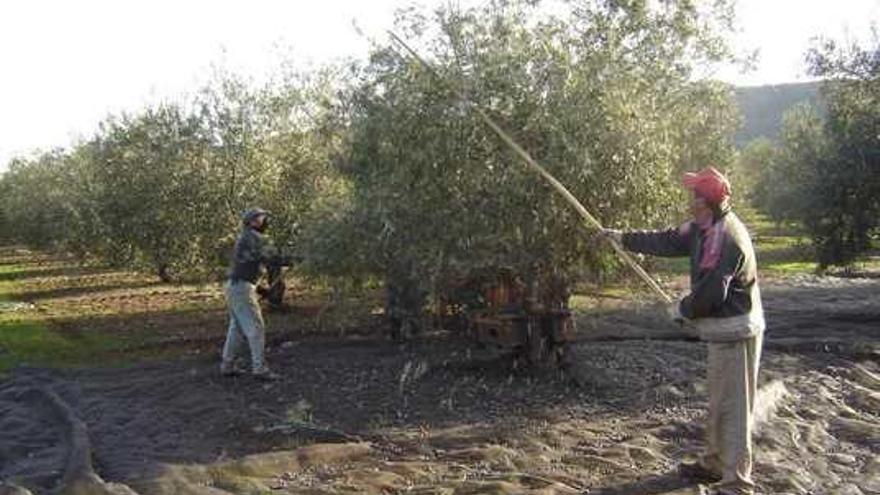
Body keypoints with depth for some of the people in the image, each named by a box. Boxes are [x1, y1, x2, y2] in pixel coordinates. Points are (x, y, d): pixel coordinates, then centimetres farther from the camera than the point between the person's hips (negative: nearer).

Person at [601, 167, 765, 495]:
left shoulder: (726, 238, -24)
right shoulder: (705, 228, 7)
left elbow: (710, 293, -25)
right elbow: (666, 242, 17)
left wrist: (682, 311, -8)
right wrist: (623, 238, 18)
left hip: (734, 332, -11)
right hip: (725, 331, 11)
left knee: (732, 407, -5)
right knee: (719, 403, 21)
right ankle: (715, 464, 36)